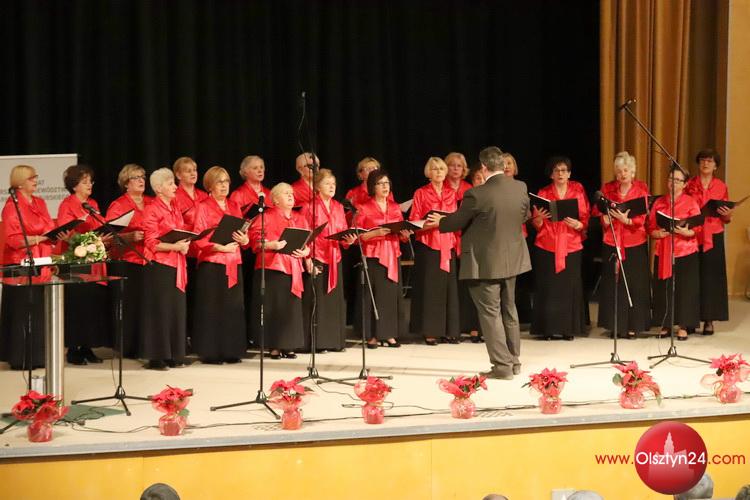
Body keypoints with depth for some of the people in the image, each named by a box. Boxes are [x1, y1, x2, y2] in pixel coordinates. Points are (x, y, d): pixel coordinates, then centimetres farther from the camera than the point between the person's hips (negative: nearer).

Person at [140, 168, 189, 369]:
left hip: (176, 264, 7)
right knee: (160, 310, -5)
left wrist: (184, 244, 2)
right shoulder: (151, 210, -8)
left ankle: (173, 355, 13)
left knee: (176, 309, 7)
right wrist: (174, 246, -20)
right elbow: (152, 243, -12)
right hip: (159, 265, -7)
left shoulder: (175, 209, 15)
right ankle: (156, 357, -1)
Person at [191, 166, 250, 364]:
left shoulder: (234, 206, 15)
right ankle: (210, 353, -1)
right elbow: (198, 239, -8)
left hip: (234, 264, 5)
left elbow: (244, 233, 17)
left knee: (233, 308, 4)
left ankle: (230, 351, 10)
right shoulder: (203, 207, -1)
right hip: (212, 264, -5)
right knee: (212, 309, -5)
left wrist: (244, 240, -6)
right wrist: (220, 247, -20)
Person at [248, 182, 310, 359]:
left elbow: (309, 242, 16)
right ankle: (274, 346, -1)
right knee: (273, 308, -5)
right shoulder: (267, 217, 0)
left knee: (292, 308, 2)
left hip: (293, 268, 5)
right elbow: (255, 238, -9)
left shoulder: (299, 219, 17)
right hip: (272, 266, -5)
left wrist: (305, 252, -5)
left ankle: (288, 346, 8)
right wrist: (271, 245, -23)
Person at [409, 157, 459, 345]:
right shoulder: (421, 193, 2)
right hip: (427, 244, -4)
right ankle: (430, 332, -2)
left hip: (447, 244, 4)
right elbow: (414, 221, -1)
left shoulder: (451, 194, 13)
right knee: (429, 287, -5)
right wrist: (430, 224, -18)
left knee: (448, 286, 2)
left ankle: (448, 331, 7)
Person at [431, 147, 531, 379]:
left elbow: (457, 222, -8)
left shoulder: (477, 194, -21)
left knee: (490, 313, 2)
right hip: (513, 259, 6)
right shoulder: (521, 188, -4)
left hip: (485, 262, -6)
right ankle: (514, 361, 26)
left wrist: (440, 221, 13)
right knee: (508, 310, 19)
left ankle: (502, 366, 0)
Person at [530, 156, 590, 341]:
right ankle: (548, 328, 2)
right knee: (548, 288, -3)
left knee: (570, 288, -3)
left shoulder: (578, 191, 7)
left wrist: (577, 224, -16)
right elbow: (536, 224, 6)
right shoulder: (543, 193, 6)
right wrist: (539, 218, -16)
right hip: (547, 247, 0)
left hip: (571, 247, 0)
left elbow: (585, 219, 6)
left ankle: (568, 329, 5)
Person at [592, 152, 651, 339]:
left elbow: (644, 216, -3)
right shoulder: (607, 188, 7)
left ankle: (633, 325, 4)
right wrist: (605, 217, -14)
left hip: (635, 242, -1)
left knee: (634, 284, -2)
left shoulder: (641, 188, 2)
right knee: (613, 283, 1)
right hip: (612, 241, 2)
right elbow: (598, 211, 8)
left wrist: (627, 220, -20)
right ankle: (615, 325, 9)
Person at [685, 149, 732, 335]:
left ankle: (709, 320, 4)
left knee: (711, 277, -1)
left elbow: (726, 219, 10)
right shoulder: (689, 185, 4)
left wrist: (727, 215, -12)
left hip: (713, 237, 0)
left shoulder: (721, 187, 6)